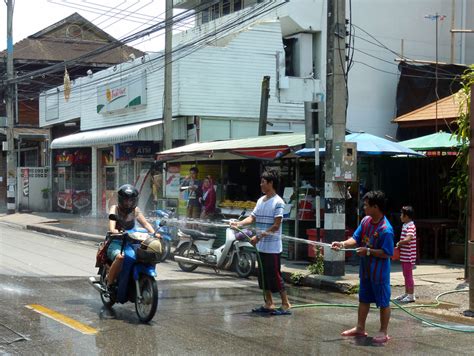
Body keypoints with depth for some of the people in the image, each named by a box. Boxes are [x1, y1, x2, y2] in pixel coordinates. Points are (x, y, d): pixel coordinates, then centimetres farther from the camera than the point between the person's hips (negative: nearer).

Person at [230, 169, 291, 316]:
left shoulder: (278, 202, -13)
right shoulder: (260, 200, 12)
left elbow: (276, 225, -17)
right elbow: (252, 217, 9)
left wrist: (259, 236, -21)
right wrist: (238, 223, -8)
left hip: (272, 247, -8)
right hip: (261, 246, 8)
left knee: (275, 275, -5)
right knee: (263, 275, 12)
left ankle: (286, 305, 3)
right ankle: (269, 304, 22)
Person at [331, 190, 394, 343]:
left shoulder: (386, 230, -24)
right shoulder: (365, 221, -1)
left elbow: (387, 253, -22)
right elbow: (356, 238, 1)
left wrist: (368, 251, -23)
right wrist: (343, 244, -14)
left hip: (379, 272, -8)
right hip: (365, 269, 8)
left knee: (383, 302, 6)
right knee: (363, 300, 18)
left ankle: (383, 332, 17)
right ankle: (360, 328, 31)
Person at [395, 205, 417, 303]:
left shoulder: (411, 226, -17)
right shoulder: (405, 225, 12)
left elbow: (408, 239, -31)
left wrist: (399, 243, -16)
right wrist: (399, 245, 5)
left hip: (408, 256, -9)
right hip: (404, 255, 9)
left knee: (408, 275, -3)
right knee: (406, 275, 16)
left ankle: (411, 295, 4)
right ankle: (406, 293, 25)